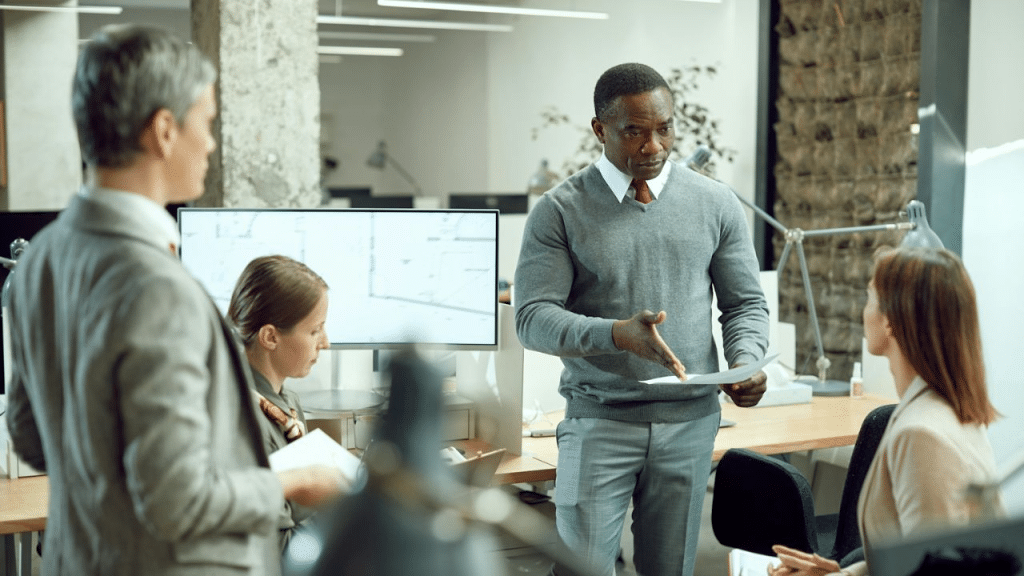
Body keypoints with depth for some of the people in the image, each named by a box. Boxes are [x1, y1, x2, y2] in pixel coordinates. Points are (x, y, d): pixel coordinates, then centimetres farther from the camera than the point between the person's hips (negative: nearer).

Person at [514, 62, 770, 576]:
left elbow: (745, 303, 10)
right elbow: (532, 318, -9)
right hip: (599, 420, -2)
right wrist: (618, 334, -26)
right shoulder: (560, 211, -3)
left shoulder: (715, 204, 6)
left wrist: (745, 362, -11)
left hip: (690, 419, 3)